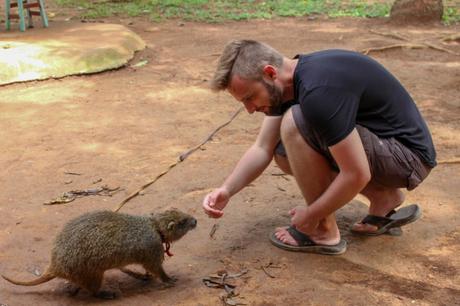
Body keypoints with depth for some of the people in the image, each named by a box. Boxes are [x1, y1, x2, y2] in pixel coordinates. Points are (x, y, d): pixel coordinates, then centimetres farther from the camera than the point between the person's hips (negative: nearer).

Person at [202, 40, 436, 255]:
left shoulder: (319, 90, -30)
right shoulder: (289, 80, 1)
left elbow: (356, 175, -27)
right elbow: (263, 149, 5)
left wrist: (311, 216, -14)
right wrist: (226, 190, -9)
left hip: (408, 157, -10)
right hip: (382, 146, 10)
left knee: (295, 124, -24)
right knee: (285, 153, 11)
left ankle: (324, 232, -6)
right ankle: (384, 197, 13)